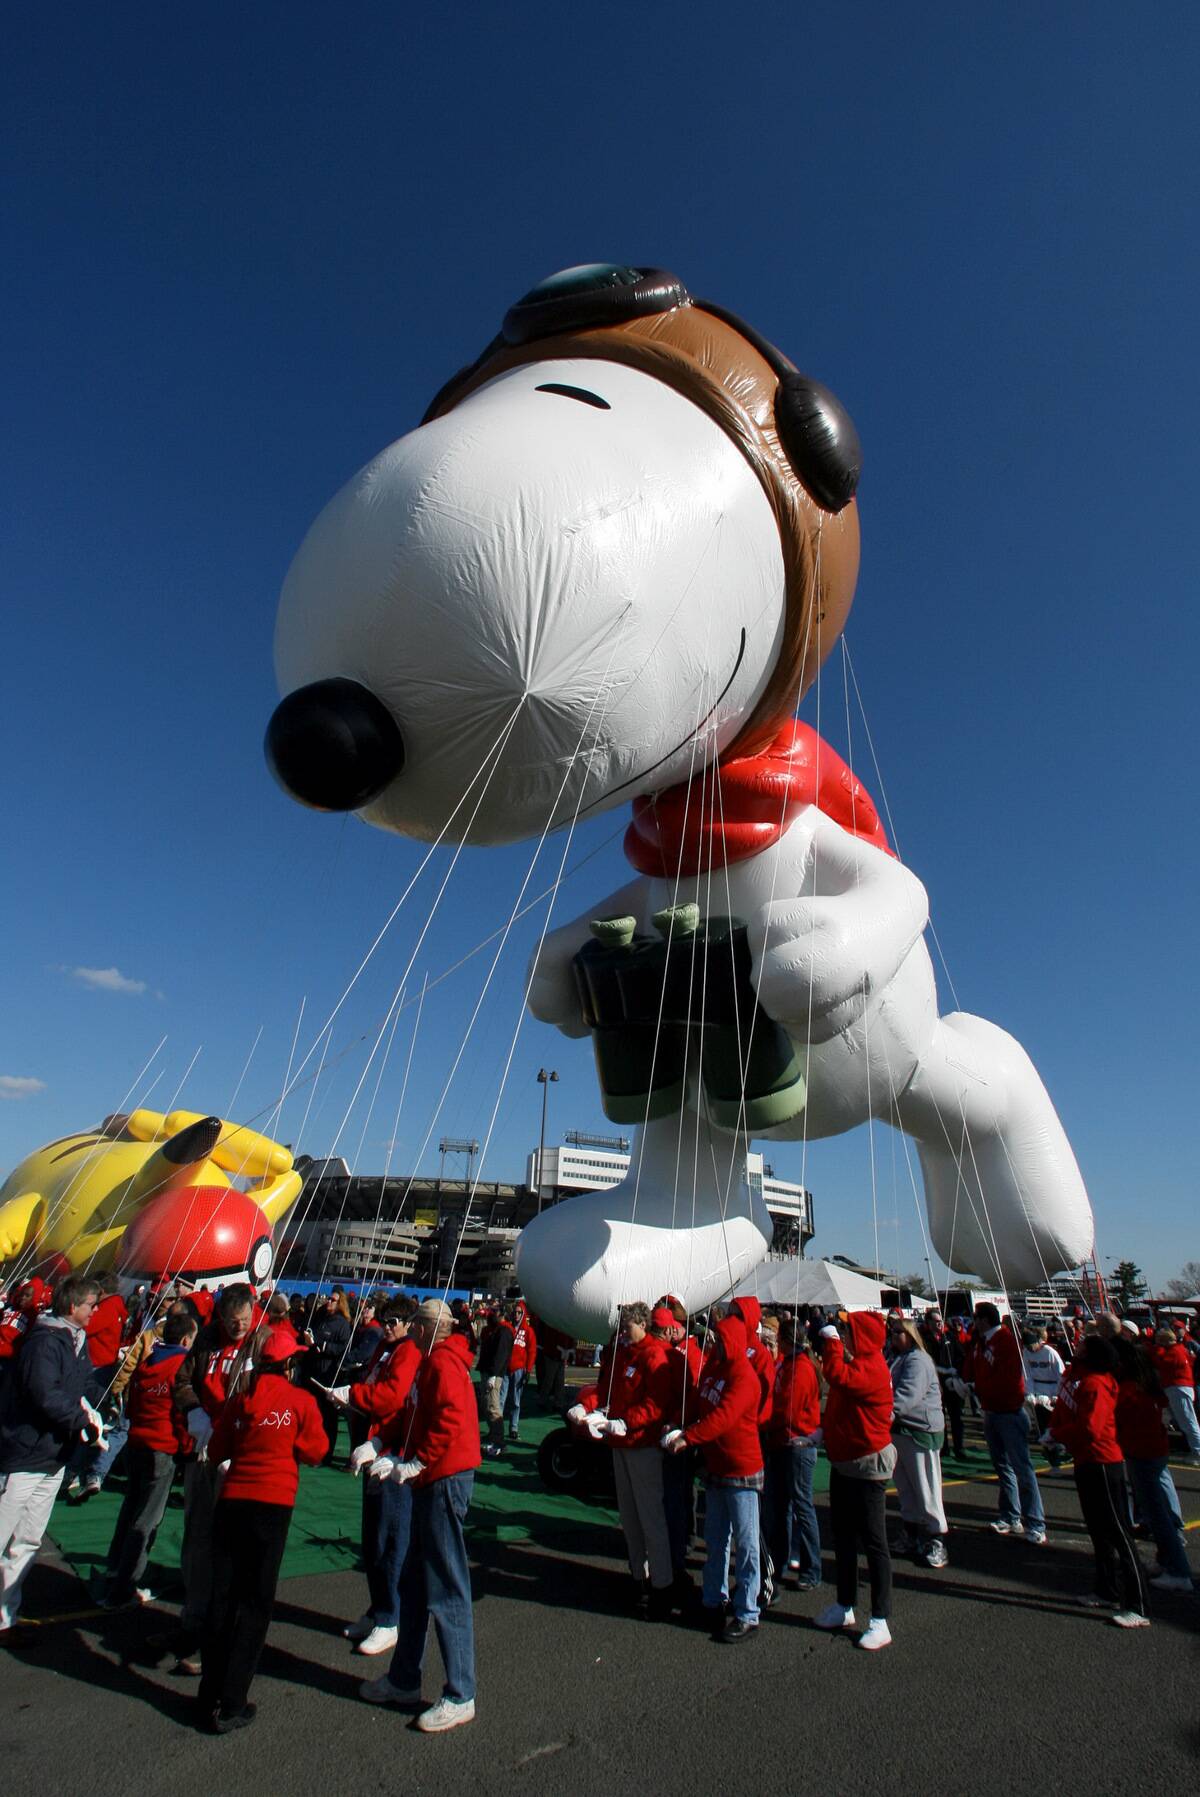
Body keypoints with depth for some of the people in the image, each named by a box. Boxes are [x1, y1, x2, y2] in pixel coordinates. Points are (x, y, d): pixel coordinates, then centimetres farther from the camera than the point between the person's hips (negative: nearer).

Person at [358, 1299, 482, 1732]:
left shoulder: (443, 1362, -17)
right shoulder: (431, 1362, 15)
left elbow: (450, 1420, -27)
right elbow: (411, 1413, 16)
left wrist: (417, 1463, -21)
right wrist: (382, 1444, 3)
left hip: (446, 1480, -10)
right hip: (432, 1482, 10)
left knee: (446, 1588, -1)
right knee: (414, 1581, 20)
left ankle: (460, 1697, 11)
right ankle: (404, 1680, 36)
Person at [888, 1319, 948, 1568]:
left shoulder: (917, 1360, -16)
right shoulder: (896, 1359, 15)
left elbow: (908, 1393, -29)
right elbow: (887, 1389, 15)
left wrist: (890, 1411, -39)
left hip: (920, 1430, -9)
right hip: (896, 1429, 9)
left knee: (925, 1489, -1)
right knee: (904, 1487, 18)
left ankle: (937, 1542, 9)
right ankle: (911, 1534, 31)